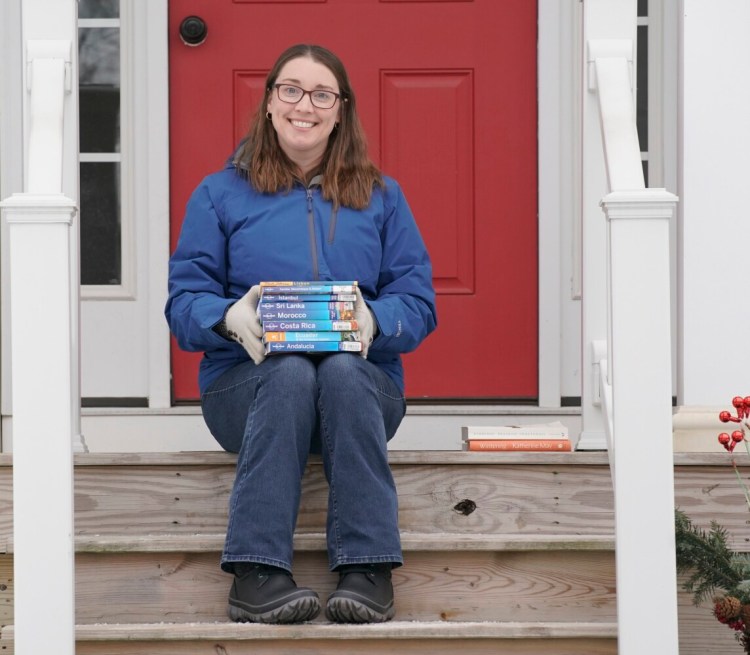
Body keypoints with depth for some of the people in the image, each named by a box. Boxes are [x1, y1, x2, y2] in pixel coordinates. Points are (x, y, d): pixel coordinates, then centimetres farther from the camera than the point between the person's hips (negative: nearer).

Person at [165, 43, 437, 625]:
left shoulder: (381, 197, 17)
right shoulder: (220, 195, 13)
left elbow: (418, 303, 7)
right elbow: (185, 302, 4)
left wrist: (373, 320, -17)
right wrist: (231, 317, -20)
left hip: (360, 385, 1)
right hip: (246, 385, -1)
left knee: (342, 370, -35)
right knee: (289, 372, -36)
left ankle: (368, 570, -41)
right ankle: (257, 572, -44)